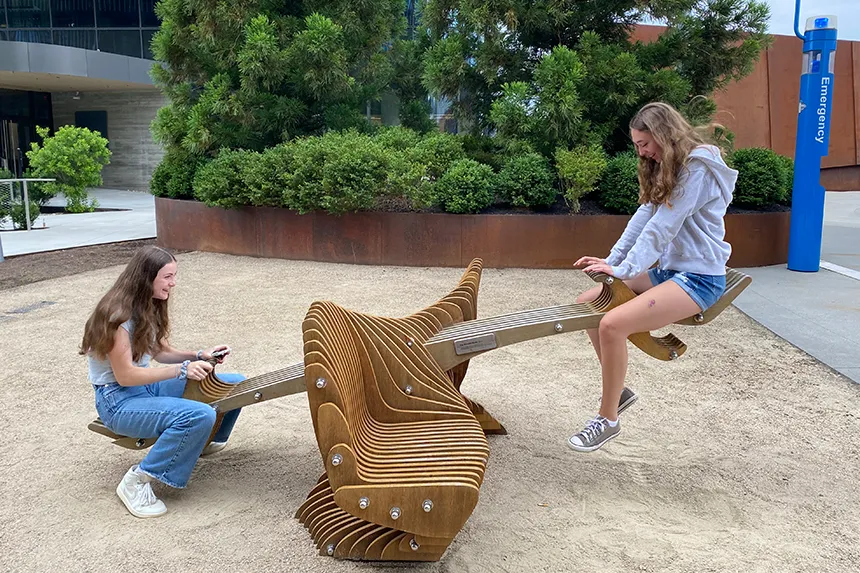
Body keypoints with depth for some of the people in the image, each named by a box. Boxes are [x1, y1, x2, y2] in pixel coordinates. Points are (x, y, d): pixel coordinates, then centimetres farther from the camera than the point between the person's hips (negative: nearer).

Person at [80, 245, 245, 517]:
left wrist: (199, 356, -3)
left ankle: (204, 441, 26)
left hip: (147, 384, 9)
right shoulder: (117, 315, -22)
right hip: (118, 398, -9)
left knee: (236, 383, 1)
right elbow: (125, 376, -22)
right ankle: (137, 480, -18)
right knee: (200, 415, -34)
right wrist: (182, 369, -24)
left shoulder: (149, 307, 5)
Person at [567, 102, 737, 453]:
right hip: (666, 269, 10)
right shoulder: (666, 169, 15)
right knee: (587, 304, 2)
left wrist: (624, 270, -22)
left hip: (698, 277, -10)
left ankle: (608, 420, -9)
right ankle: (618, 391, 12)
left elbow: (662, 226, -21)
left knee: (612, 325, -27)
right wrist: (611, 261, -4)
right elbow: (644, 217, 7)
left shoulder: (699, 167, -15)